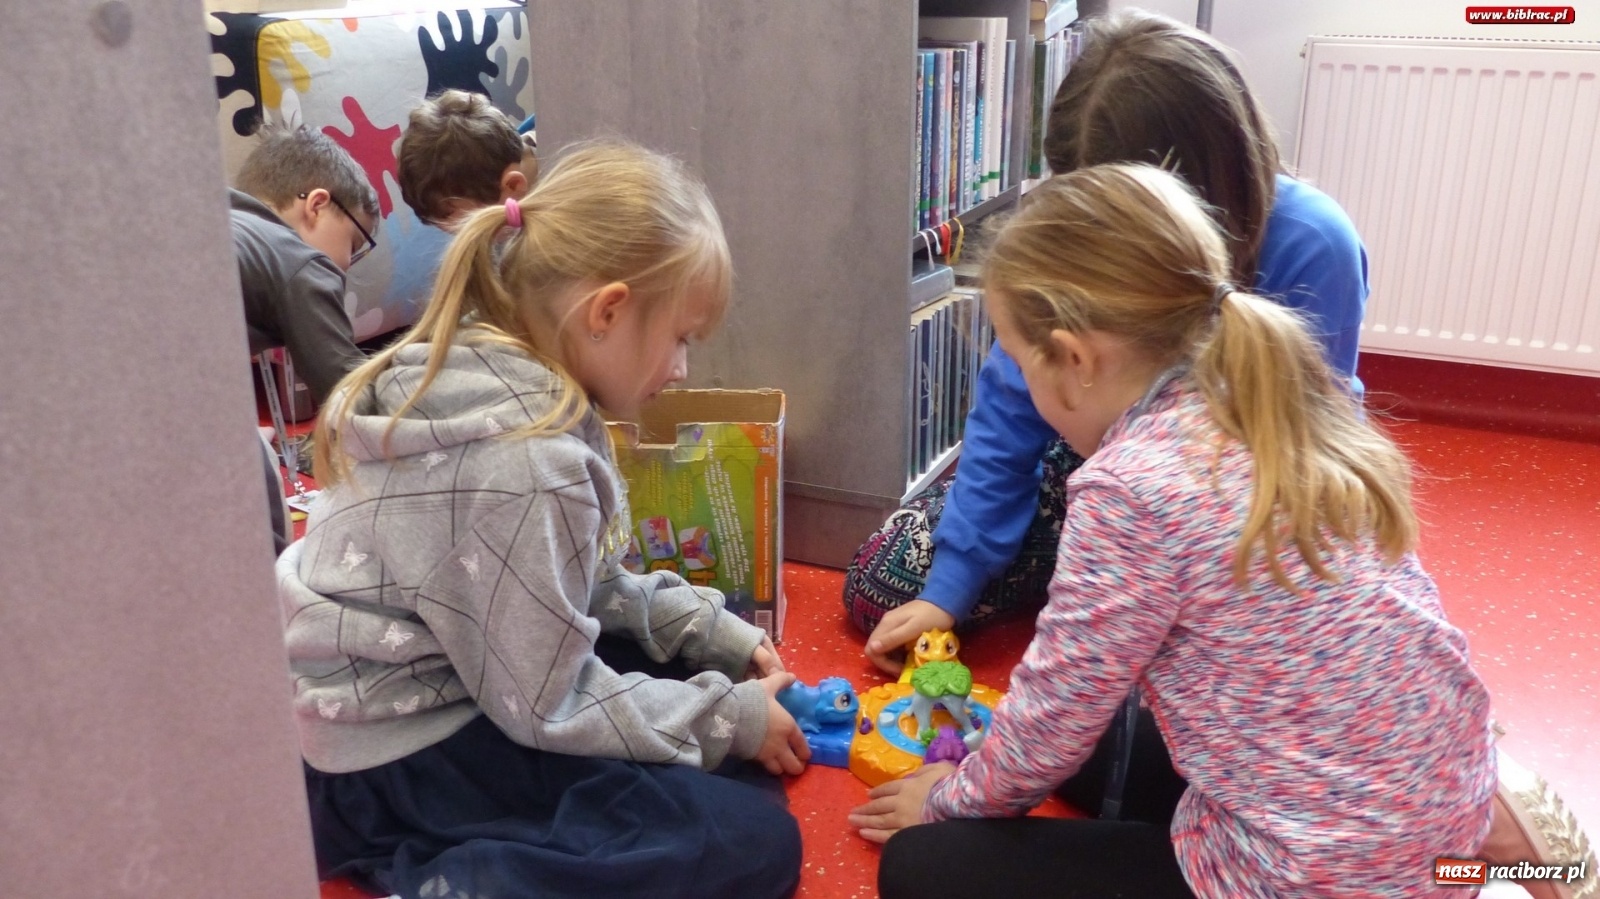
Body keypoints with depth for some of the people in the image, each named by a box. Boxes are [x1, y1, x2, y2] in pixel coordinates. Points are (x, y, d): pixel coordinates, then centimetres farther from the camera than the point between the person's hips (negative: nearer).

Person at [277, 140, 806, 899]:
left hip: (439, 681, 10)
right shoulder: (526, 462, -29)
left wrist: (714, 634, 5)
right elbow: (548, 706, -19)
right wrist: (728, 719, -8)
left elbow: (583, 584, 10)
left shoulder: (479, 374, -1)